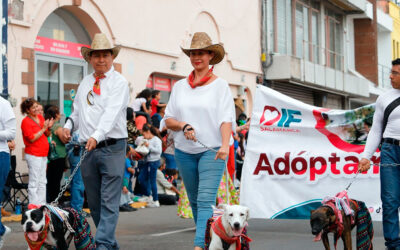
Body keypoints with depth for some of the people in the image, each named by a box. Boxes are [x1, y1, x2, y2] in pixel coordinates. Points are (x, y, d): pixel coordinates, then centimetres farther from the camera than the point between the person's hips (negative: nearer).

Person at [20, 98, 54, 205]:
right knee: (34, 182, -7)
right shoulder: (26, 121, -10)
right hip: (33, 155, -8)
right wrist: (43, 129, -15)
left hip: (43, 154, 8)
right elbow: (32, 138, -17)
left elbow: (47, 135, 17)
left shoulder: (40, 117, 11)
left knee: (42, 182, 13)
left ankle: (42, 204, 19)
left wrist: (49, 128, -3)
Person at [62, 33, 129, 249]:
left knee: (109, 201, -8)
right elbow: (77, 109, 22)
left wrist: (97, 136, -31)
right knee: (94, 202, 10)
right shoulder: (85, 82, 15)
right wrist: (69, 125, 1)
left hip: (112, 148, -6)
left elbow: (112, 112, -18)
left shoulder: (119, 82, -4)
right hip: (87, 149, 6)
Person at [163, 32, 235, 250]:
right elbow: (168, 119, 11)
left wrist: (225, 145, -25)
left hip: (212, 150, -5)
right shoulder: (180, 86, 11)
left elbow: (226, 119, -9)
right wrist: (183, 125, -10)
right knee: (194, 201, 11)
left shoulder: (220, 85, 0)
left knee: (205, 200, -15)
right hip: (184, 151, 5)